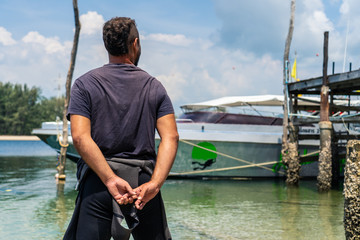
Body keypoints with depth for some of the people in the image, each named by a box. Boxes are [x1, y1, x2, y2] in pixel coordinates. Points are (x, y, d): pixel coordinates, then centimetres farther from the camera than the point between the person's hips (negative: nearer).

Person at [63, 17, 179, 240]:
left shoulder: (85, 84, 4)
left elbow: (80, 137, -11)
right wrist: (155, 183, -13)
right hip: (143, 178, 2)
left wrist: (110, 180, -16)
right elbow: (171, 137, -5)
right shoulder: (154, 86, 8)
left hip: (98, 181, -1)